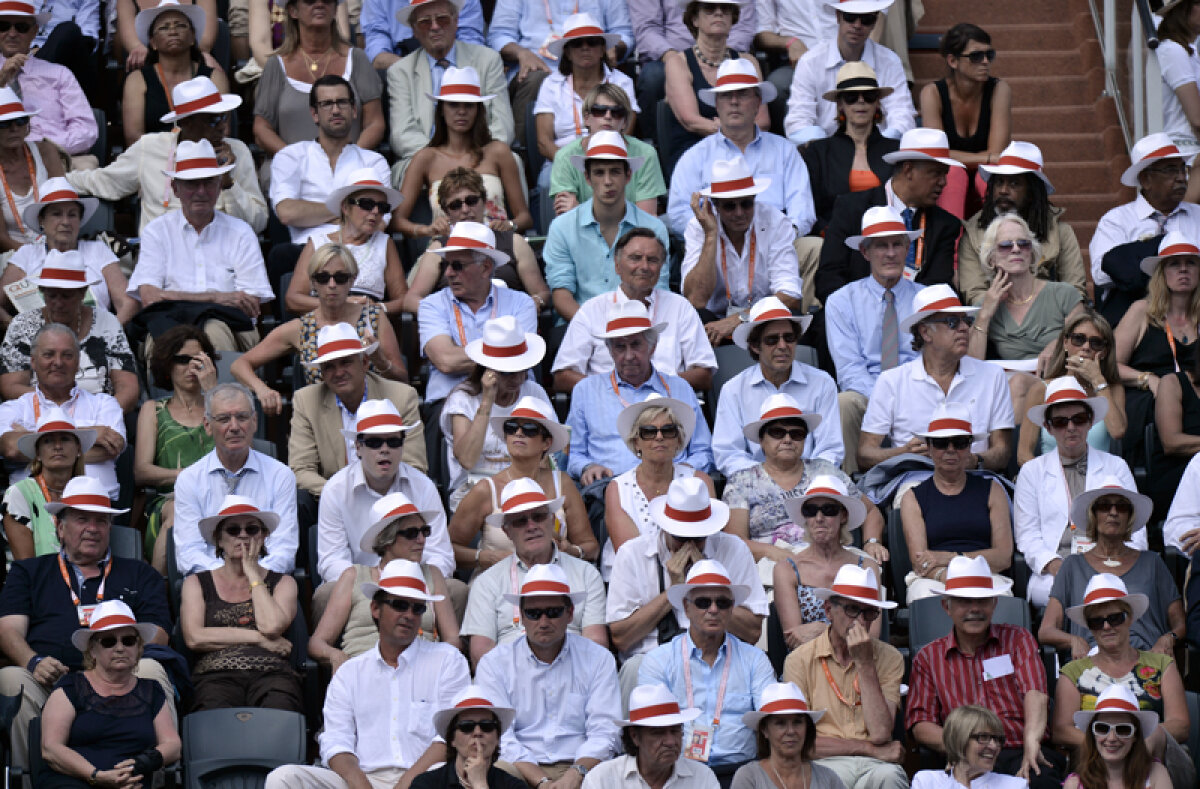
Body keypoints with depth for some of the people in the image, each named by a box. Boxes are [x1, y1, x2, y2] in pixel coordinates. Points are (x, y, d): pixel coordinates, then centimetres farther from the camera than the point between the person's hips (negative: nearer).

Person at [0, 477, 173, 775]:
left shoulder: (138, 574, 27)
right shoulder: (29, 572, 27)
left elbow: (156, 634, 12)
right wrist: (33, 662, -13)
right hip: (45, 681, 0)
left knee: (150, 670, -33)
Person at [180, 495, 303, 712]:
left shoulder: (283, 582, 23)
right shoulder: (196, 584, 22)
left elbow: (272, 626, 0)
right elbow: (194, 638, 4)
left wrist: (252, 573, 12)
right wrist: (259, 639, 2)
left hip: (270, 673, 1)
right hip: (217, 675, -1)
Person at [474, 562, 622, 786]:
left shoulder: (598, 660, 11)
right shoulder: (493, 664, 8)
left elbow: (603, 733, 3)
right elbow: (499, 739, -3)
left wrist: (576, 774, -17)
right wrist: (542, 781, -18)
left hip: (578, 768, 0)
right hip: (522, 770, 0)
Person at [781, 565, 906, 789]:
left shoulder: (889, 658, 8)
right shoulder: (800, 660, 3)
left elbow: (880, 734, -6)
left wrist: (865, 663, -6)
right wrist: (870, 749, -7)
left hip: (875, 764, 2)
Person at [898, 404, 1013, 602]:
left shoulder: (992, 491, 20)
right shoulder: (913, 498, 18)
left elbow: (1004, 557, 8)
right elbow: (919, 560, 2)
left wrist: (951, 558, -8)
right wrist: (945, 576, -24)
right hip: (932, 581, 0)